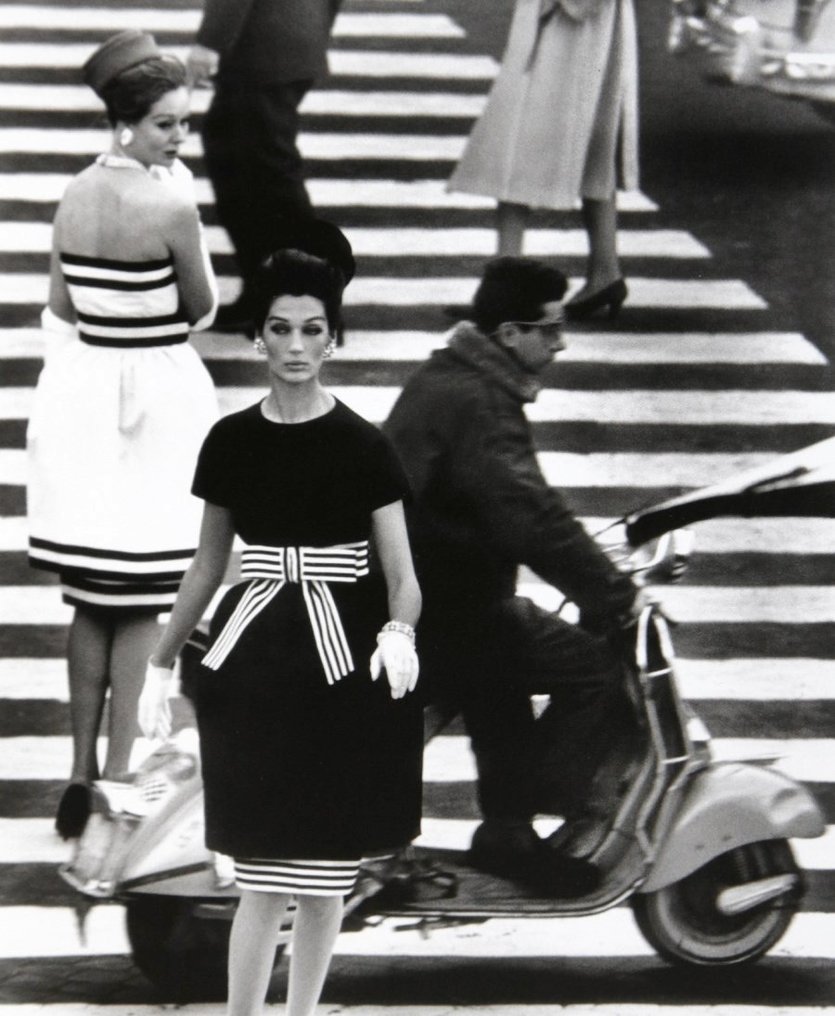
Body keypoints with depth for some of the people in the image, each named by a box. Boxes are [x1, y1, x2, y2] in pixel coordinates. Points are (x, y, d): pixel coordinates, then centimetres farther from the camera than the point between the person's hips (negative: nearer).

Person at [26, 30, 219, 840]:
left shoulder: (74, 197, 2)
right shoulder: (169, 205, -17)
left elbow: (59, 308, 9)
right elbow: (202, 308, -6)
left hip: (81, 389, 6)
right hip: (156, 393, -6)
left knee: (91, 601, 15)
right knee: (142, 605, 2)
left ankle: (81, 772, 19)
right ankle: (118, 776, 2)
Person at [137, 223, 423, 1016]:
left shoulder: (361, 447, -4)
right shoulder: (232, 441, 4)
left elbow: (400, 574, -5)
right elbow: (208, 563, 14)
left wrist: (398, 633, -27)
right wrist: (161, 662, 15)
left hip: (343, 665, -1)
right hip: (255, 660, 1)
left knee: (325, 874, 5)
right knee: (265, 876, -4)